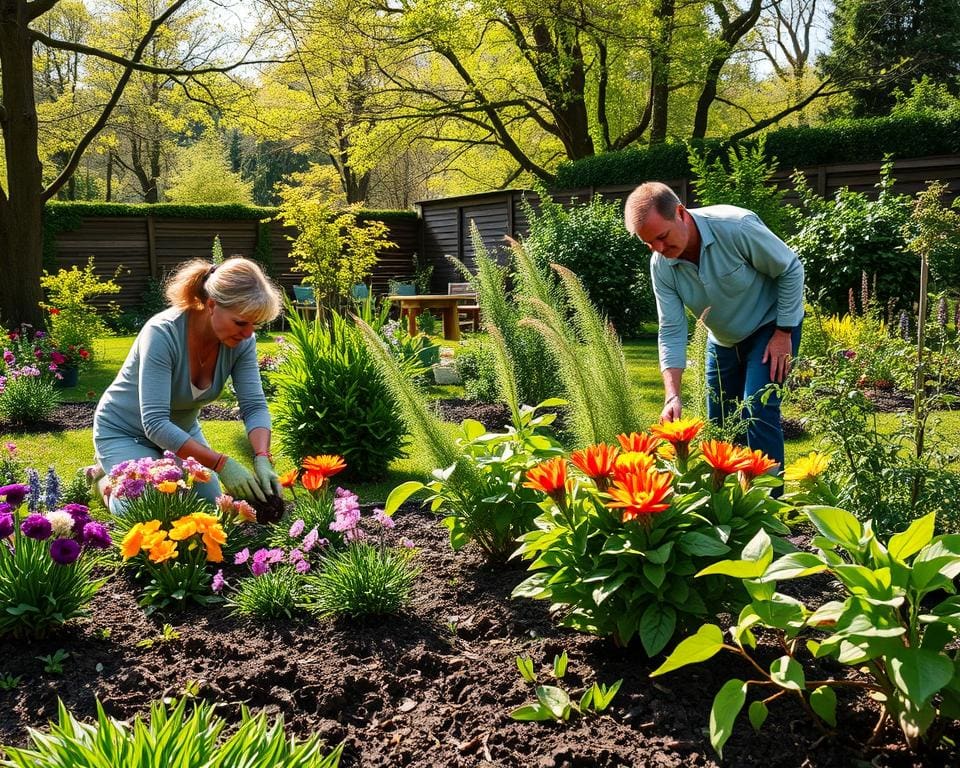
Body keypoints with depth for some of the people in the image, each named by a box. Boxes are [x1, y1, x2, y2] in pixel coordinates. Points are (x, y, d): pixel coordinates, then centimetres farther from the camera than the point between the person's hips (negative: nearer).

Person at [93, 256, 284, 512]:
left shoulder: (241, 340, -19)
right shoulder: (163, 334, -35)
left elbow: (254, 406, -19)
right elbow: (154, 423, -39)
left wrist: (262, 459, -38)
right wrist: (221, 464, -44)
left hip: (181, 430, 6)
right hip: (125, 432, -6)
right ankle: (109, 485, 13)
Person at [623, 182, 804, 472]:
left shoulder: (736, 227, -31)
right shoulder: (660, 265, -16)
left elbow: (790, 269, -18)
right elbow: (671, 331, -14)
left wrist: (784, 333, -16)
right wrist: (672, 396, -25)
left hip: (771, 326, -5)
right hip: (723, 339, 5)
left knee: (757, 412, -19)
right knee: (719, 423, 8)